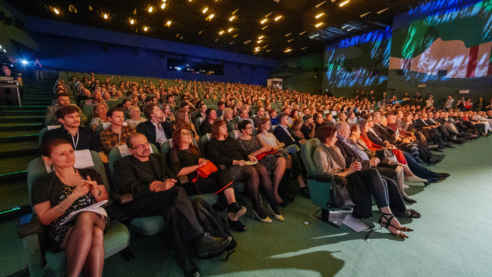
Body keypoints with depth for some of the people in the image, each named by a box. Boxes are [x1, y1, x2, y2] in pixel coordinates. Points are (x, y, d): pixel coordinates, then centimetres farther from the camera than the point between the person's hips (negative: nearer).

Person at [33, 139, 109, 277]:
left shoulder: (90, 174, 14)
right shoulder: (43, 184, 7)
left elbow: (105, 202, 16)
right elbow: (44, 219, -3)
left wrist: (96, 192, -6)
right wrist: (74, 196, -15)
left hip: (97, 220, 3)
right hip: (63, 232, -2)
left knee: (86, 215, -32)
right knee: (96, 234, -33)